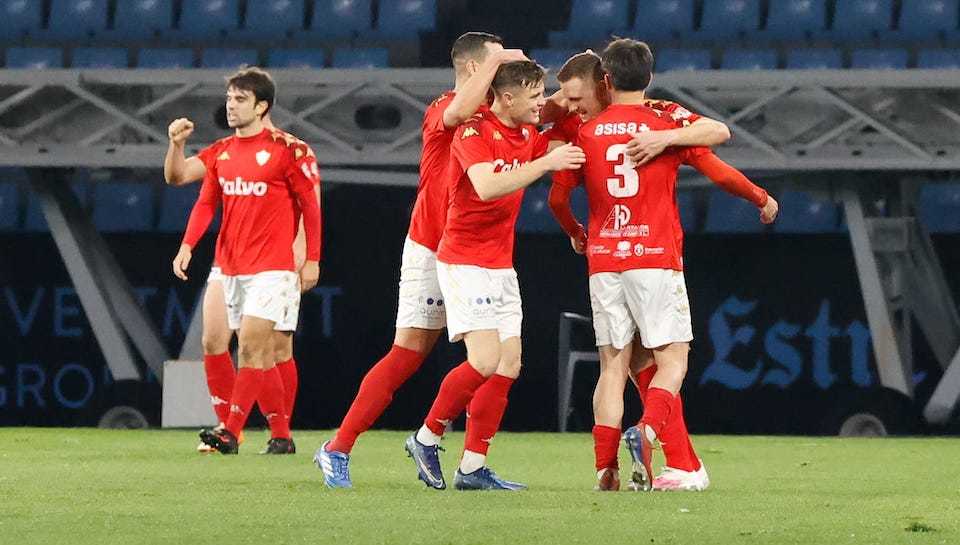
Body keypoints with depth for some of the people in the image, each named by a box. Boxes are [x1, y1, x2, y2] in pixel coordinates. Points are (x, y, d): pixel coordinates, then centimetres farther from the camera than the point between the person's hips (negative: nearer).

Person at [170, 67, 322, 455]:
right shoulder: (220, 152, 11)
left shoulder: (287, 149, -6)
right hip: (232, 268, 6)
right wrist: (187, 246, -4)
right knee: (260, 355, 8)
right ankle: (281, 436, 14)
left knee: (251, 345, -16)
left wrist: (312, 259, -5)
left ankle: (231, 431, -20)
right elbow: (206, 203, 10)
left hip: (272, 267, -6)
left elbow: (311, 205, -3)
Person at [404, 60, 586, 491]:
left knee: (509, 365, 2)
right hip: (464, 263, -8)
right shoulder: (474, 131, -15)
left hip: (501, 267, 8)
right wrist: (545, 163, -33)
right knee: (486, 361, -18)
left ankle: (472, 468, 5)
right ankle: (426, 439, -1)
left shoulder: (529, 135, 9)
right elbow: (486, 186, -31)